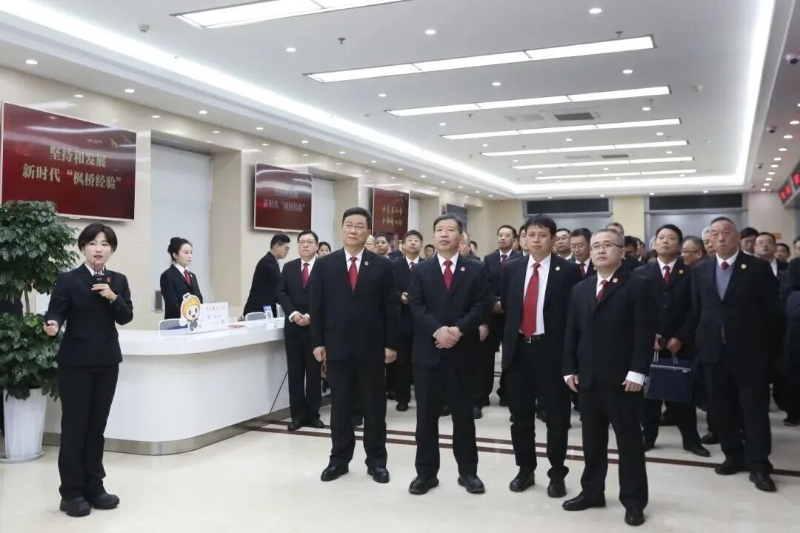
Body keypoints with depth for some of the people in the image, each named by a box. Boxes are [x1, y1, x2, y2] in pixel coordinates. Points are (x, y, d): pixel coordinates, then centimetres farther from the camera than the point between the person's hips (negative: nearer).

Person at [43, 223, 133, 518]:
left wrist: (112, 297, -16)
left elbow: (126, 317, 1)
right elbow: (56, 311, -13)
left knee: (97, 425, 10)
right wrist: (52, 324, -35)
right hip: (75, 361, -4)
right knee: (74, 426, 1)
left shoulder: (118, 281, 8)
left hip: (107, 361, 4)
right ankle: (71, 492, 9)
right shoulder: (68, 280, -4)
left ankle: (93, 487, 20)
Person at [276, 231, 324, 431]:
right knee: (295, 372, 4)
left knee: (314, 372, 5)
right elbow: (280, 293, 4)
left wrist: (310, 316, -16)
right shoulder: (289, 267, 11)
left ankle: (313, 414, 14)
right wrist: (293, 313, -11)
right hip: (293, 326, 3)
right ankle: (297, 414, 10)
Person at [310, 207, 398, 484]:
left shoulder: (382, 265, 2)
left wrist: (391, 344, -4)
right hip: (337, 346, 1)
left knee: (374, 406, 8)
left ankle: (376, 460, 19)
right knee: (340, 406, 9)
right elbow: (317, 307, 3)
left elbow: (391, 308, 0)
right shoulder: (324, 264, 4)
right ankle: (339, 459, 21)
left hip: (371, 347, 0)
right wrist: (318, 342, -2)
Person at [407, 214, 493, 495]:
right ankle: (426, 472, 16)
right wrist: (437, 331, -18)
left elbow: (483, 304, -4)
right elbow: (416, 307, -3)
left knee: (463, 413, 8)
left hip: (462, 351, -1)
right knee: (426, 415, 6)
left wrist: (459, 329, -17)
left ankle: (468, 471, 20)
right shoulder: (421, 270, 7)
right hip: (428, 351, 1)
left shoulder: (476, 269, 5)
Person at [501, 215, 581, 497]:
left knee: (556, 415, 6)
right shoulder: (512, 268, 6)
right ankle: (525, 469, 28)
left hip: (552, 350, -4)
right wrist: (510, 335, 5)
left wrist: (570, 350, -7)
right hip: (518, 348, 4)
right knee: (520, 413, 13)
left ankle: (557, 474, 20)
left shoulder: (568, 270, -6)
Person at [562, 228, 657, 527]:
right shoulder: (580, 289, 15)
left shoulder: (638, 286, -4)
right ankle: (592, 492, 25)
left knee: (629, 439, 4)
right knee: (592, 438, 13)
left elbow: (645, 333, -10)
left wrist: (637, 371, -17)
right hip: (588, 377, 5)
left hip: (622, 378, -5)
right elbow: (572, 332, 13)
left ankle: (633, 501, 15)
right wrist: (570, 369, 5)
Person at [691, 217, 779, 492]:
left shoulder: (758, 267, -5)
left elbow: (771, 310, -2)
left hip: (749, 351, -4)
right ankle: (734, 456, 24)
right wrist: (704, 340, 7)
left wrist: (763, 344, -1)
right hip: (714, 351, 4)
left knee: (755, 409, 0)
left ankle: (758, 465, 7)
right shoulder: (700, 270, 7)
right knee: (721, 408, 11)